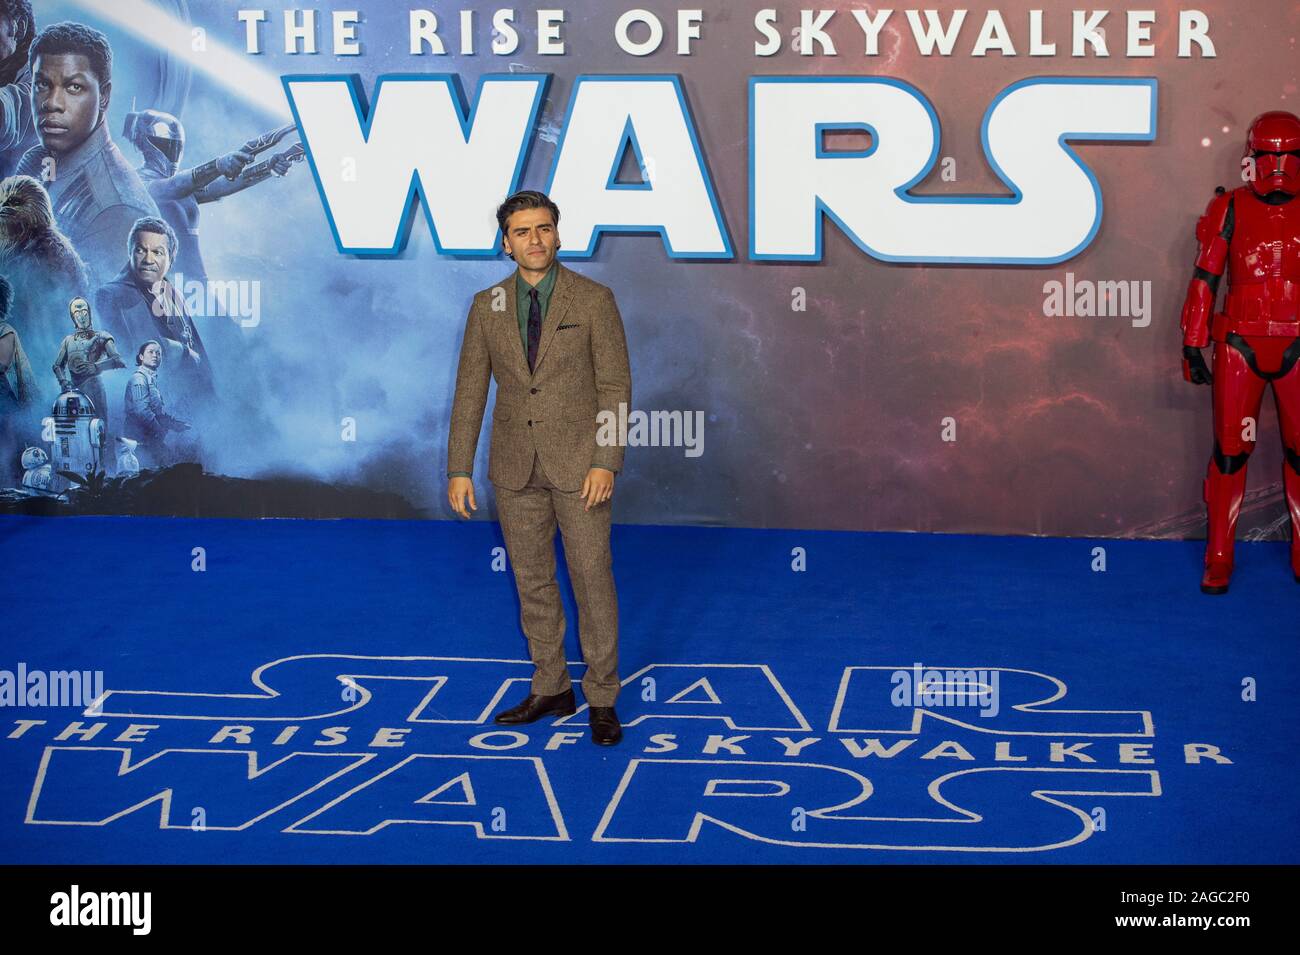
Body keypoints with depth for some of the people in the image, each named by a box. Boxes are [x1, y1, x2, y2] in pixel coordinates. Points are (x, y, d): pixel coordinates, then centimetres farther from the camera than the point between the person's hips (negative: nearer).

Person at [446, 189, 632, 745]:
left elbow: (615, 387, -6)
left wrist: (606, 462, -14)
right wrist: (459, 469, 1)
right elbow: (470, 389, 6)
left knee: (592, 579, 0)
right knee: (532, 581, 10)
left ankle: (602, 699, 10)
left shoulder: (593, 300, -4)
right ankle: (550, 689, 23)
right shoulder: (487, 306, 4)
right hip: (516, 468, 3)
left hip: (577, 464, -3)